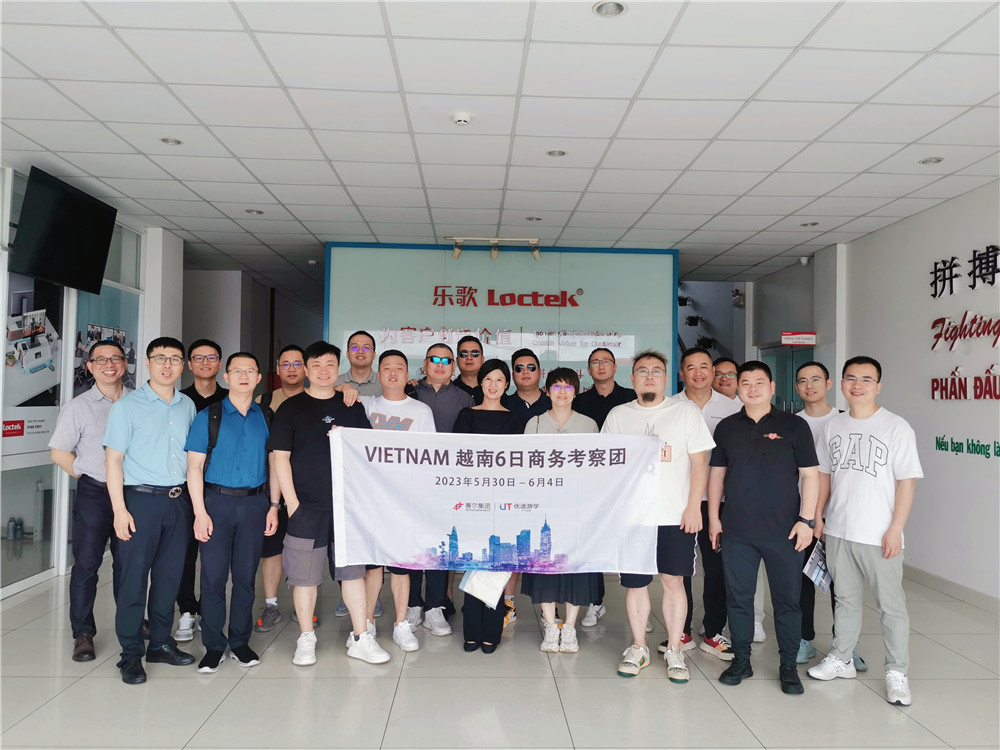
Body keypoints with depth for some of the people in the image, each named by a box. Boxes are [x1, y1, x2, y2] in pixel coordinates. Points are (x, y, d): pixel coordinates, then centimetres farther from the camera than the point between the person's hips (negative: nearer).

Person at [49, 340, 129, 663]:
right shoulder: (79, 407, -1)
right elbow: (59, 452, 0)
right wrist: (88, 475, -4)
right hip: (94, 494, -2)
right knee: (86, 563, 2)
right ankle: (83, 633, 14)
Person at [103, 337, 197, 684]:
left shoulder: (188, 406, 10)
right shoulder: (127, 406, -3)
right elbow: (113, 459, -5)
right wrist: (120, 509, -12)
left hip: (179, 500, 4)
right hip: (141, 499, -4)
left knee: (169, 575, 11)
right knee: (133, 577, 0)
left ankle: (161, 643, 25)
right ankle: (131, 653, 13)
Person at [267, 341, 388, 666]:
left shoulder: (352, 407, 11)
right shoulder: (291, 408, 3)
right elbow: (280, 458, -2)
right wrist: (292, 502, -8)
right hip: (306, 506, -2)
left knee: (354, 570, 6)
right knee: (305, 575, 4)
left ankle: (360, 638, 16)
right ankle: (306, 639, 20)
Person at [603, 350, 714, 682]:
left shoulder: (685, 411, 4)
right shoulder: (618, 415, 9)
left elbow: (699, 461, 2)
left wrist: (694, 506, -6)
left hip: (676, 515, -1)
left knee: (673, 581, 3)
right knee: (635, 583, 6)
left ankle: (674, 651, 17)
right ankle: (638, 648, 22)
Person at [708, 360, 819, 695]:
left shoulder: (794, 426, 0)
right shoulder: (726, 427, 8)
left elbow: (809, 474, -1)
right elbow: (717, 473, 12)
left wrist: (807, 519, -7)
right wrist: (714, 517, 8)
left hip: (783, 530, -2)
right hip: (736, 530, 2)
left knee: (787, 599, 6)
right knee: (738, 598, 9)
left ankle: (788, 666, 21)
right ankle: (741, 660, 24)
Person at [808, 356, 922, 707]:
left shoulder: (896, 427, -8)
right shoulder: (833, 426, 6)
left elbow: (907, 481, -9)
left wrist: (896, 529, -13)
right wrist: (817, 517, 9)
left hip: (879, 536, -4)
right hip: (838, 531, 4)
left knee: (891, 605, 5)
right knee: (846, 599, 17)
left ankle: (896, 672, 20)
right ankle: (841, 659, 31)